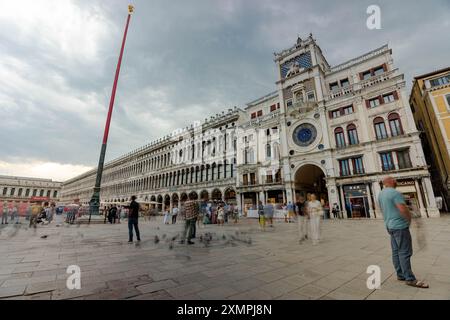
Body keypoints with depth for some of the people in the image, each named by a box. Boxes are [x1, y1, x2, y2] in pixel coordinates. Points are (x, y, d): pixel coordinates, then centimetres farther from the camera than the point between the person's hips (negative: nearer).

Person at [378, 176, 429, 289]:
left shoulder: (381, 194, 11)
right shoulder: (395, 193, -16)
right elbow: (404, 209, -22)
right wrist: (409, 219, -3)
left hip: (390, 226, 8)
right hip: (400, 226, -8)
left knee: (396, 251, 12)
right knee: (404, 252, -3)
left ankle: (400, 275, 19)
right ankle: (410, 279, 3)